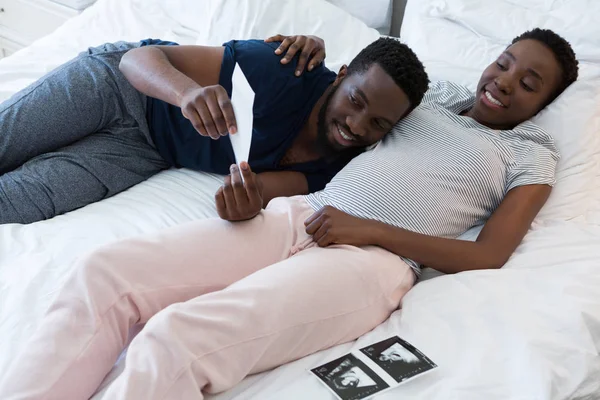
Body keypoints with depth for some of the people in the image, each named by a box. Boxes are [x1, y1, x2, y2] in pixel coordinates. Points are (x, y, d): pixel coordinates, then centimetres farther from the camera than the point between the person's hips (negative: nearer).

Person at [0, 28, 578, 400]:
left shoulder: (531, 153, 14)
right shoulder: (438, 91, 28)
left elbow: (487, 258, 1)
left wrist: (369, 229, -9)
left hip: (373, 257, -5)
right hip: (298, 214, 6)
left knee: (177, 338, -32)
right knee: (104, 273, -17)